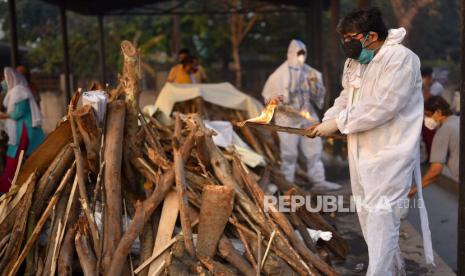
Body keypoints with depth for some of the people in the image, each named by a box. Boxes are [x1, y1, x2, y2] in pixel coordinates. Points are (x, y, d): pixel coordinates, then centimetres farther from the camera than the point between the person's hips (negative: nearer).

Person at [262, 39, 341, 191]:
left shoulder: (309, 72, 6)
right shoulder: (280, 74, -5)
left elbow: (318, 95, 8)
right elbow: (269, 96, -1)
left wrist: (315, 83, -11)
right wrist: (282, 105, -16)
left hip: (307, 116, 5)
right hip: (288, 118, -4)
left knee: (314, 149, 7)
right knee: (289, 153, -1)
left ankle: (319, 181, 16)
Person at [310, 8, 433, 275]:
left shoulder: (401, 58, -16)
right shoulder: (354, 62, 9)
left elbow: (382, 106, -24)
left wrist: (338, 123, -19)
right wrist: (325, 121, -1)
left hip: (389, 155, -9)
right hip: (362, 153, 9)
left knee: (381, 220, -11)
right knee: (368, 217, 17)